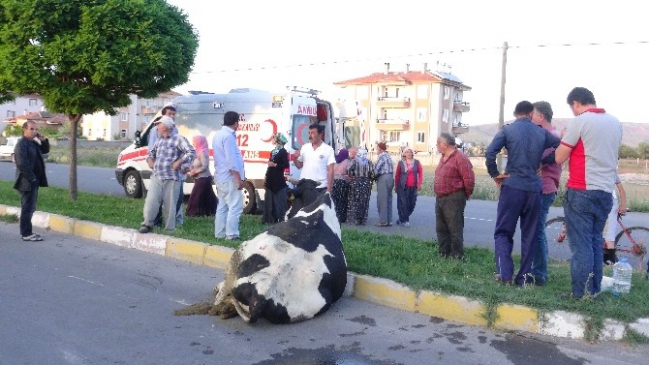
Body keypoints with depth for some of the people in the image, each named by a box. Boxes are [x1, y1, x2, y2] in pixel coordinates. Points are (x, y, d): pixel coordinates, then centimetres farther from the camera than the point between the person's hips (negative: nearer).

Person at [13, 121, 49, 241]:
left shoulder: (34, 143, 13)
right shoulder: (21, 144, -14)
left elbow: (45, 150, 24)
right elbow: (22, 164, -22)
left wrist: (44, 140, 6)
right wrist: (31, 178, -18)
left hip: (34, 181, 9)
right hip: (28, 182, -9)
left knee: (30, 208, 14)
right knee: (27, 208, -4)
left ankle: (27, 232, 23)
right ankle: (26, 234, 3)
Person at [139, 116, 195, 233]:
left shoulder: (178, 139, -5)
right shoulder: (159, 140, 17)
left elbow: (192, 152, -12)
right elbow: (151, 152, 33)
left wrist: (179, 162, -16)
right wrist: (150, 160, 12)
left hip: (171, 179, -5)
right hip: (156, 177, 5)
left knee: (169, 205, 2)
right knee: (151, 201, -3)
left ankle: (169, 229, 11)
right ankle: (147, 224, 10)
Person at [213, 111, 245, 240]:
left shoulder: (218, 134, 15)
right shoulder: (228, 136, -16)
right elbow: (231, 160, -21)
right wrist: (239, 179, -19)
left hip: (221, 177, 10)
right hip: (229, 178, -10)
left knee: (222, 206, 12)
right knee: (235, 207, -8)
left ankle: (220, 233, 15)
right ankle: (231, 235, -9)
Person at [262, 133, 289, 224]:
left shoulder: (283, 151, -8)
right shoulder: (273, 151, 15)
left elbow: (286, 165, -16)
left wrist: (274, 165, -15)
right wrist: (267, 176, 15)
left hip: (279, 180, -8)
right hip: (271, 179, 8)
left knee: (279, 201, -6)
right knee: (270, 200, 10)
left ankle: (281, 219, -2)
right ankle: (271, 219, 17)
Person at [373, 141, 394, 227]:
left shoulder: (381, 156, -12)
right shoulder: (388, 155, 16)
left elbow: (376, 169, -13)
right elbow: (391, 168, 15)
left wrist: (373, 177, 1)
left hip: (383, 178, -9)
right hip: (390, 177, 9)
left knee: (382, 201, -5)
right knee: (388, 200, 11)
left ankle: (383, 221, -4)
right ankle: (389, 220, 15)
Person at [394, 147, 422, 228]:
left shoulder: (416, 162, 5)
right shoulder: (400, 163, 1)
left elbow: (420, 173, 1)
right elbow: (397, 175, 3)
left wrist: (419, 183, -10)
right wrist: (396, 186, 5)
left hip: (413, 187, 3)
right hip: (403, 187, -3)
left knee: (412, 204, 7)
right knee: (404, 204, -4)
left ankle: (402, 218, 24)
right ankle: (405, 220, 6)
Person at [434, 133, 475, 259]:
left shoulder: (460, 158, -16)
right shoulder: (443, 158, 13)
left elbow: (469, 179, -18)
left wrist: (466, 195, -6)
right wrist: (438, 193, 16)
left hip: (453, 199, -9)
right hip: (440, 198, 9)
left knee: (455, 228, -2)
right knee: (441, 228, 15)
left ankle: (457, 255, 7)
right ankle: (444, 252, 25)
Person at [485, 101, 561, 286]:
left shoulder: (508, 130, -1)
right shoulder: (542, 132, 8)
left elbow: (490, 153, -13)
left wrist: (495, 174, -2)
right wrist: (542, 162, 10)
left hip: (512, 187, -2)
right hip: (534, 189, 3)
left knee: (503, 232, 6)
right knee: (529, 235, 12)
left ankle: (505, 274, -6)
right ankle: (524, 276, 14)